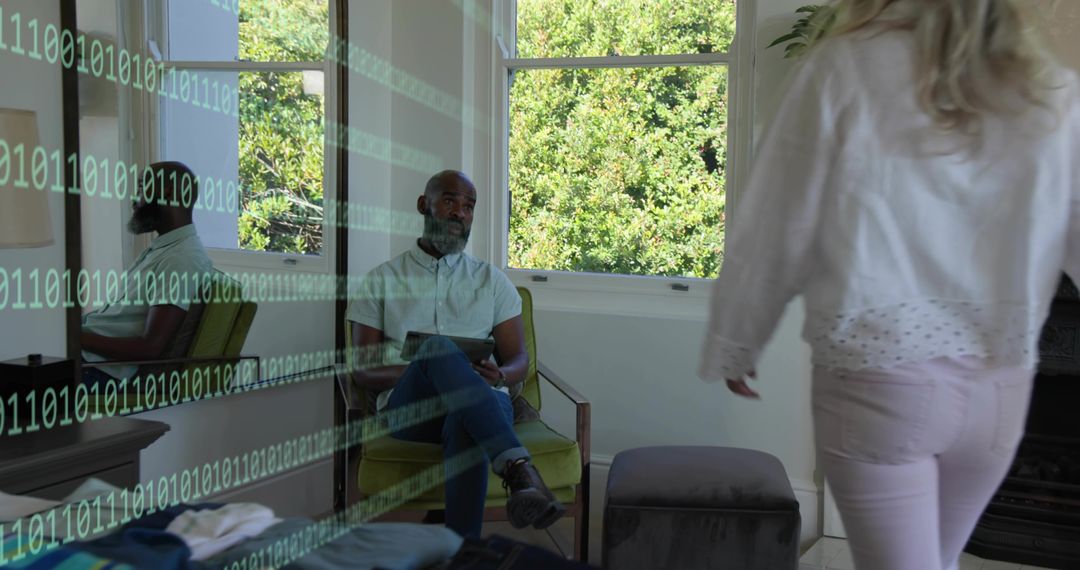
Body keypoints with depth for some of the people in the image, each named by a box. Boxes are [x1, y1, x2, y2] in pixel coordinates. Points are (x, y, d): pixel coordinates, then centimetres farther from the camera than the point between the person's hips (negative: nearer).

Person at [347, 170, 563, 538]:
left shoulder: (492, 280, 19)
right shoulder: (382, 280, 15)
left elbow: (519, 359, 14)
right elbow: (362, 371, 7)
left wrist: (499, 375, -13)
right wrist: (415, 370, -15)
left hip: (481, 405, 1)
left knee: (464, 430, -39)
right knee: (438, 348, -36)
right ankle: (518, 468, -48)